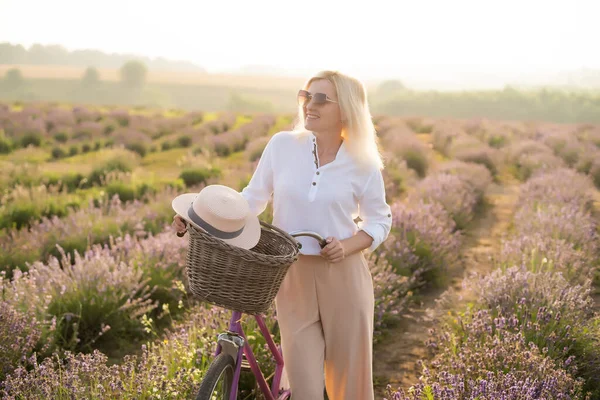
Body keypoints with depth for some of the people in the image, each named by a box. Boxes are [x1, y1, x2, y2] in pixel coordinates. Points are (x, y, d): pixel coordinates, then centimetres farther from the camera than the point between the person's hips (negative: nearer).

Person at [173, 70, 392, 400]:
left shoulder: (363, 164, -5)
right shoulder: (282, 146, -4)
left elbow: (379, 222, 6)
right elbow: (253, 198, 5)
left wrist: (347, 246, -13)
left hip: (344, 277, 0)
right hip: (294, 278, 0)